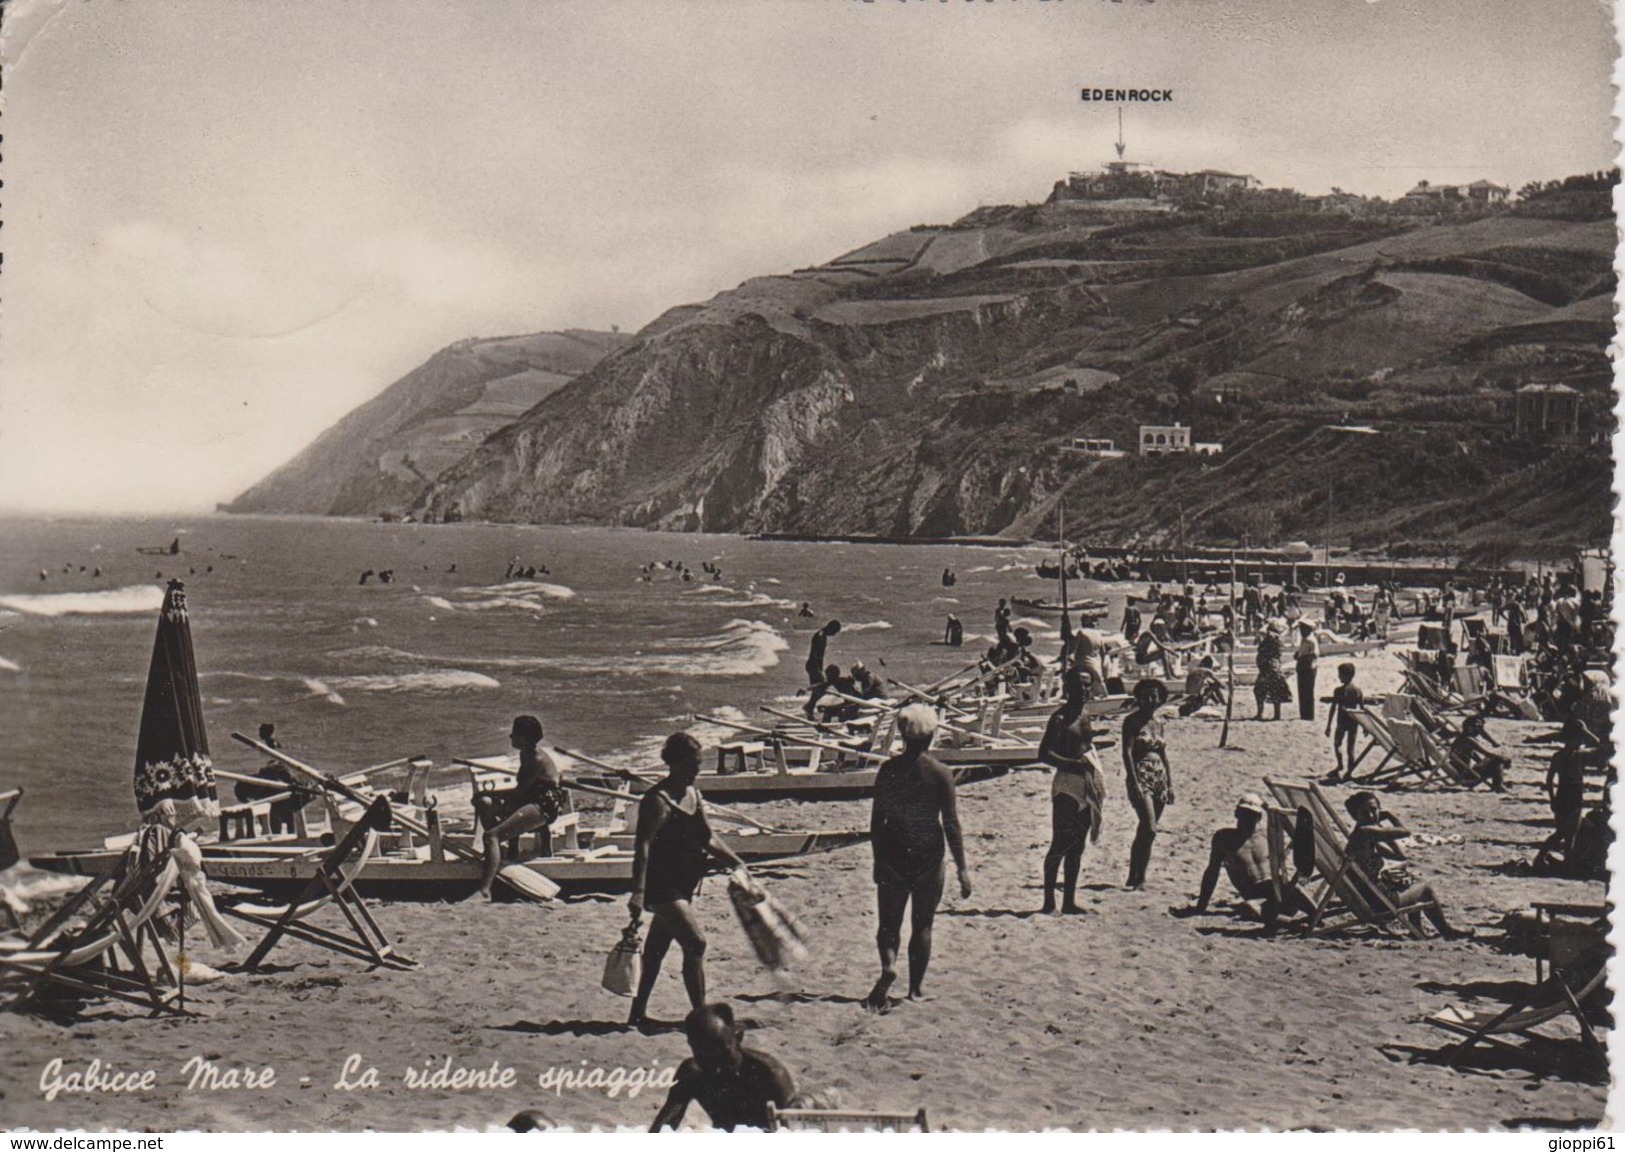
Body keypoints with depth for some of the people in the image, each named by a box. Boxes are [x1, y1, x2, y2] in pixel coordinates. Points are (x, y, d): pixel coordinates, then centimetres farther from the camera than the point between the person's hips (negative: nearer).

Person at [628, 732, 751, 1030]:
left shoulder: (693, 794, 9)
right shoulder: (658, 800, -18)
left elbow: (707, 838, 19)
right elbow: (643, 846, -25)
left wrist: (737, 863, 14)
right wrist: (638, 892, -33)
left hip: (683, 885, 9)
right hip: (661, 884, -9)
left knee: (656, 949, 13)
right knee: (695, 943, -12)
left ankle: (637, 1015, 21)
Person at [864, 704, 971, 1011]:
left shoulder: (888, 770, -2)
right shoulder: (939, 773, -8)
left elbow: (876, 820, 3)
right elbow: (951, 824, -8)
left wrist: (878, 859, 15)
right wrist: (962, 869, -3)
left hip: (893, 853, 1)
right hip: (928, 855, -1)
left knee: (889, 920, 11)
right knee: (923, 924, 13)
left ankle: (888, 963, -17)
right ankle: (915, 988, 15)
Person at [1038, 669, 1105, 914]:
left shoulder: (1085, 716, 12)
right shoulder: (1060, 717, -11)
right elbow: (1044, 753, -15)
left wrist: (1098, 789, 18)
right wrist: (1072, 764, -23)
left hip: (1087, 786, 8)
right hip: (1067, 786, -8)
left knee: (1077, 847, 10)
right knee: (1060, 844, -6)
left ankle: (1069, 901, 16)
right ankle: (1049, 901, 0)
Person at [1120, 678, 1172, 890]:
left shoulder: (1158, 723, 14)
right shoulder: (1132, 721, -5)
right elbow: (1127, 753, -11)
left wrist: (1170, 783, 13)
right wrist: (1135, 783, -19)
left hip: (1159, 778, 6)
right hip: (1141, 777, -6)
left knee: (1144, 832, 8)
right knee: (1149, 830, -16)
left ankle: (1135, 877, 15)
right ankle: (1138, 878, -8)